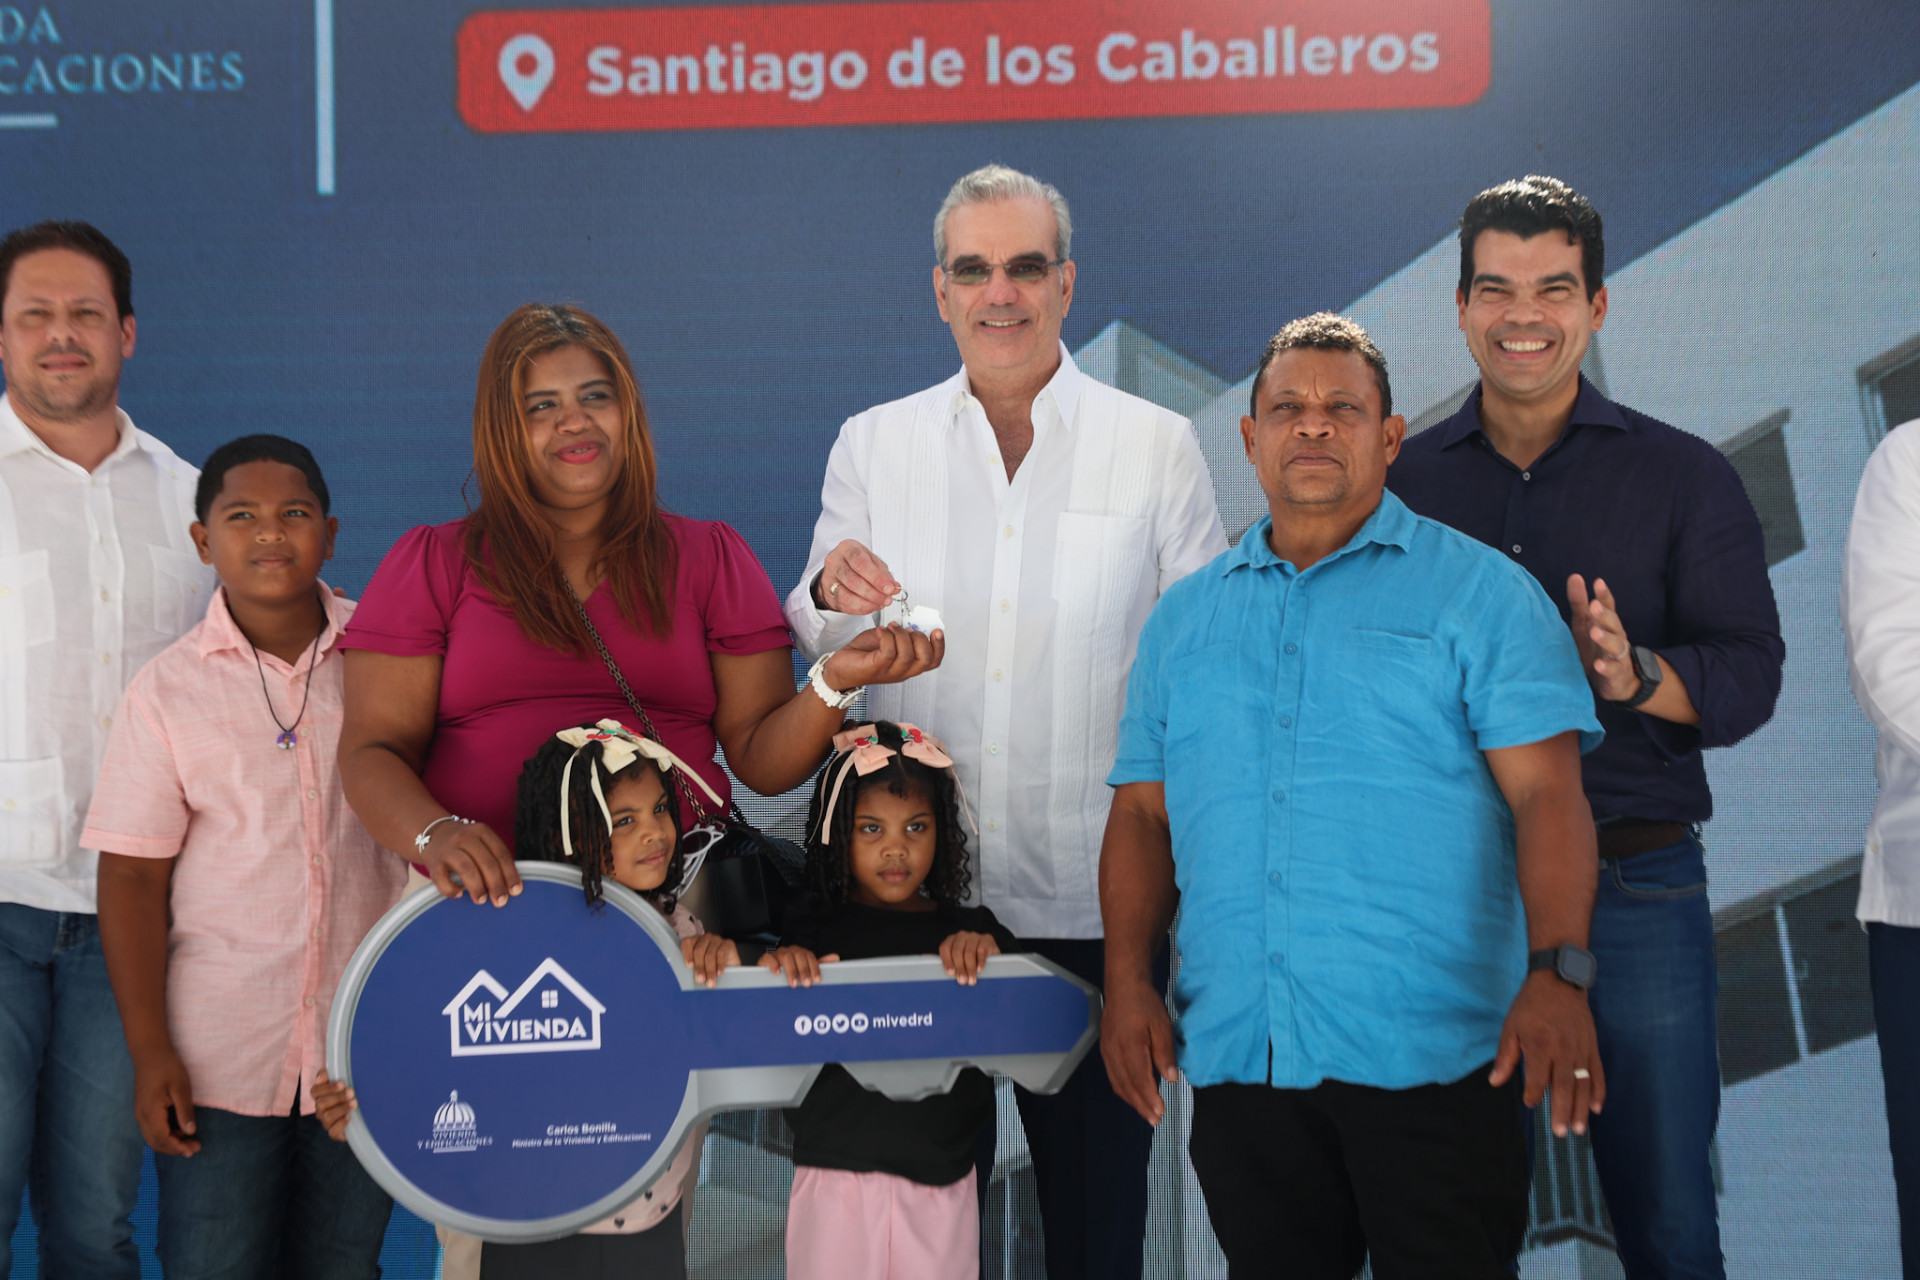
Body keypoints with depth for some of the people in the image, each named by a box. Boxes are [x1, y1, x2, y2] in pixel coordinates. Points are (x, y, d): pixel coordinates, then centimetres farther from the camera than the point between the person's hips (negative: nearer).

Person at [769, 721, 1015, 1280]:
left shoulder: (970, 932, 9)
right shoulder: (811, 932, 3)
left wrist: (989, 955, -18)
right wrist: (775, 968, -19)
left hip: (941, 1185, 1)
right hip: (836, 1178, -1)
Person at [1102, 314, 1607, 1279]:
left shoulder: (1478, 593, 3)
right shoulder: (1183, 619, 16)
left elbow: (1547, 794, -6)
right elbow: (1142, 811, 15)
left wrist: (1557, 972, -20)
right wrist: (1128, 980, 1)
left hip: (1427, 1053, -3)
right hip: (1235, 1050, 4)